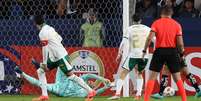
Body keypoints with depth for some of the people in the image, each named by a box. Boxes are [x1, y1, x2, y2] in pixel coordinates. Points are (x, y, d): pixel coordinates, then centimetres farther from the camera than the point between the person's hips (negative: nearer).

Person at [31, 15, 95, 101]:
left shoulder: (43, 33, -16)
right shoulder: (50, 28, 11)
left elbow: (45, 49, -18)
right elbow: (60, 38, 19)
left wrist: (44, 63, -13)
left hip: (60, 57, -10)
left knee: (71, 76, -8)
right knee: (40, 71, 11)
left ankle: (90, 91, -3)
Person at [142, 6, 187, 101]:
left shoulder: (156, 23, 2)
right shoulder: (176, 24, 4)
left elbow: (150, 38, -10)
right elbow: (180, 43, -2)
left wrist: (144, 50, -3)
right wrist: (182, 53, 12)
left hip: (159, 51, -1)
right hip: (172, 51, 1)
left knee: (152, 77, 3)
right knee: (177, 77, 12)